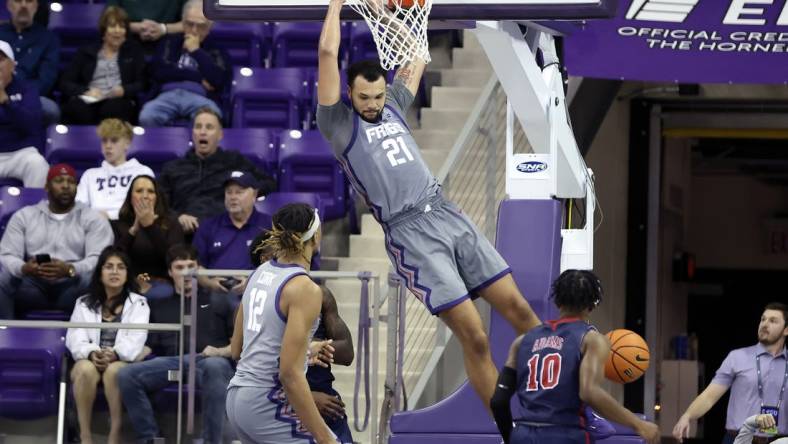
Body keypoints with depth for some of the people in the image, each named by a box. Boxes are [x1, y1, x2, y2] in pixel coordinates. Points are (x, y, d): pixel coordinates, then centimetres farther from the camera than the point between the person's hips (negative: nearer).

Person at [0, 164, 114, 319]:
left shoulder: (93, 219, 9)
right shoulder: (23, 216, 15)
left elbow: (99, 260, -5)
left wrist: (70, 270, -27)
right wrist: (24, 268, -20)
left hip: (73, 286, -1)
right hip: (33, 285, 1)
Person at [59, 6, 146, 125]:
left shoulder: (134, 50, 20)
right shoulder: (86, 52, 21)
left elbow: (142, 84, 11)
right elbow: (65, 82, 12)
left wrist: (124, 90, -11)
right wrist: (86, 92, -9)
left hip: (118, 101, -1)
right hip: (90, 100, 1)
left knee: (113, 107, -40)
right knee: (77, 108, -38)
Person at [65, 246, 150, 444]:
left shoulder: (138, 304, 11)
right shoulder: (84, 304, 17)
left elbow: (136, 339, -5)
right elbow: (75, 338, 3)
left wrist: (115, 353, -27)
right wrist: (92, 353, -21)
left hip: (123, 361, -1)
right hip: (89, 360, 1)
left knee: (114, 371, -39)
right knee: (86, 370, -36)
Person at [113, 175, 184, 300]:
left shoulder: (170, 222, 10)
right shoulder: (120, 225, 14)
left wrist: (150, 226, -17)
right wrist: (133, 230, -15)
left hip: (161, 283, -1)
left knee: (159, 293, -39)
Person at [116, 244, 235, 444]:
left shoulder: (217, 302, 24)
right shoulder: (159, 307, 31)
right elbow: (148, 346, 19)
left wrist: (221, 351, -6)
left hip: (207, 361, -3)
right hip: (170, 362, 3)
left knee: (214, 367, -41)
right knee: (126, 374, -25)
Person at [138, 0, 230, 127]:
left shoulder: (217, 49, 19)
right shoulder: (170, 42, 25)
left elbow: (219, 81, 0)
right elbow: (159, 71, 7)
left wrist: (196, 51, 5)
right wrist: (199, 78, 3)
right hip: (169, 94, 2)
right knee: (147, 117, -36)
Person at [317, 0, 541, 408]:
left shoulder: (393, 106, 19)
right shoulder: (339, 124, 2)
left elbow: (417, 57, 32)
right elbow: (327, 52, -6)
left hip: (449, 215, 6)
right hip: (410, 231, -6)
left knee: (517, 308, 2)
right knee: (473, 337, -10)